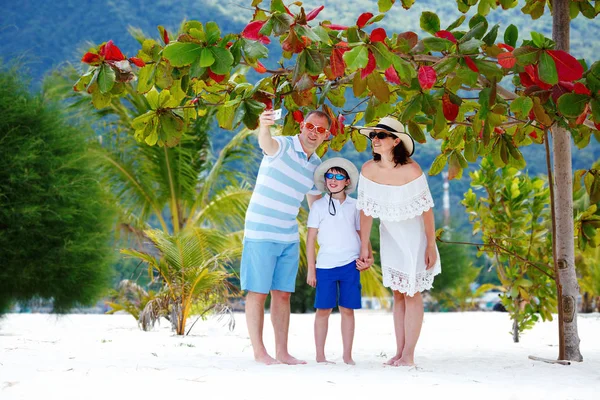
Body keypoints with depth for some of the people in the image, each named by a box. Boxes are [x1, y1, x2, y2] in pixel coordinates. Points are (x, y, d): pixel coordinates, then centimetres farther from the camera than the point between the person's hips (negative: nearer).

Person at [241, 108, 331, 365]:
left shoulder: (316, 166, 11)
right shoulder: (282, 146, -11)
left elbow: (316, 204, 25)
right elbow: (266, 143, -37)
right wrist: (264, 128, -59)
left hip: (289, 237, 7)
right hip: (261, 234, -7)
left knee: (282, 294, 9)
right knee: (258, 293, -1)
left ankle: (282, 352, 15)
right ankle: (259, 351, 5)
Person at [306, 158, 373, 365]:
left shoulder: (354, 206, 10)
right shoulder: (318, 206, 4)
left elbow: (362, 235, 15)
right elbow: (311, 238, 3)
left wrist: (367, 257, -1)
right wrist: (311, 269, -1)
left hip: (350, 264, 1)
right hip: (325, 265, -1)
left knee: (348, 309, 3)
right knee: (323, 310, 0)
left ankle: (347, 356, 11)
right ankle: (320, 356, 7)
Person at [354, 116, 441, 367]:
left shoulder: (411, 170, -26)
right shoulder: (369, 170, -14)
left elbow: (426, 209, -19)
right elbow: (366, 210, -5)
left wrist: (431, 246, -16)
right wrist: (364, 246, -2)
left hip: (413, 236, -4)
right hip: (389, 236, 4)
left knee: (412, 294, -3)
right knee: (398, 294, 9)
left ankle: (408, 355, 0)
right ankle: (399, 352, 12)